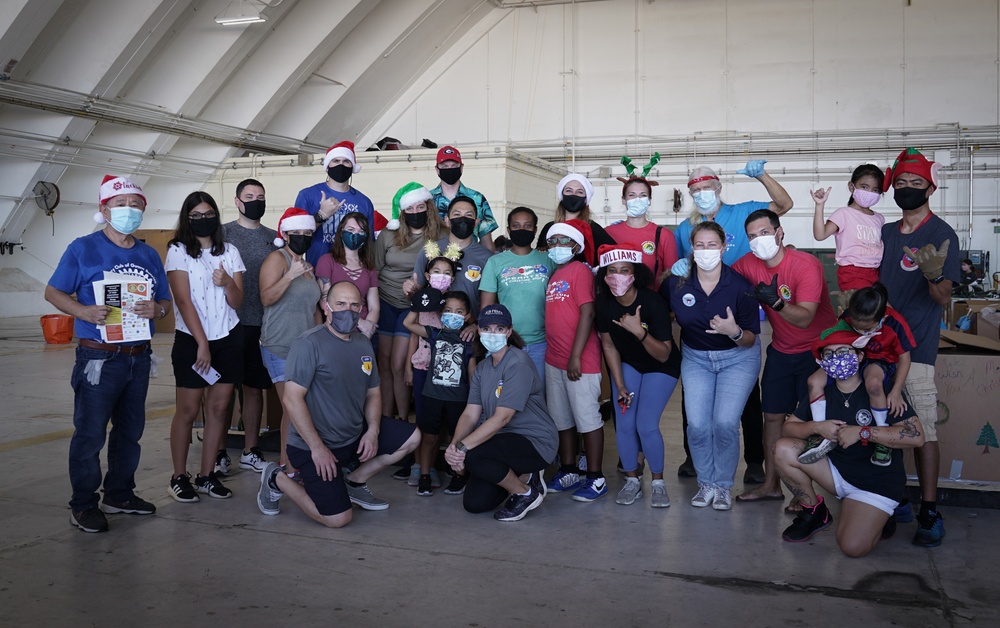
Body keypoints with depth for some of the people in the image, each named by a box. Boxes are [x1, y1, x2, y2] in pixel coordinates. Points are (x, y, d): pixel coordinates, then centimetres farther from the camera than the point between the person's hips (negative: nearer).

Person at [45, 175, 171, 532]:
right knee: (90, 433, -2)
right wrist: (84, 312, -21)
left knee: (130, 430, 15)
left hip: (139, 358, 6)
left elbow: (165, 301, 13)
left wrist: (157, 310, -11)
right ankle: (83, 504, 11)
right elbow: (53, 292, -3)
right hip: (98, 359, -6)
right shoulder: (83, 249, -4)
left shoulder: (149, 255, 11)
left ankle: (120, 494, 29)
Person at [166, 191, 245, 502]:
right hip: (191, 341, -4)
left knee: (219, 408, 5)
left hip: (228, 339, 4)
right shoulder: (178, 251, -3)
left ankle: (207, 475, 14)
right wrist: (202, 344, -14)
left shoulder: (229, 251, 8)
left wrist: (227, 282, -17)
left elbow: (237, 301, 5)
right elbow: (184, 301, -9)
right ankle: (179, 477, 10)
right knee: (188, 410, -1)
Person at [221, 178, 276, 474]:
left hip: (262, 325, 3)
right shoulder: (223, 233, 2)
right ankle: (219, 452, 12)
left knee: (255, 386, 10)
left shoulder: (274, 238, 12)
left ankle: (250, 451, 19)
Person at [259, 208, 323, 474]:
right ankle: (292, 470, -3)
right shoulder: (277, 258, -5)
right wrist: (290, 275, -28)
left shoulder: (307, 264, 17)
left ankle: (285, 460, 12)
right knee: (293, 409, -11)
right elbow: (267, 298, -17)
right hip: (280, 347, -7)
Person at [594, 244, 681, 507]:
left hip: (660, 368, -4)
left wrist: (640, 332, -42)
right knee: (624, 424, -5)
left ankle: (658, 483, 8)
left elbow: (664, 355, -27)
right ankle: (632, 481, 15)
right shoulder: (603, 303, -17)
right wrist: (620, 385, -2)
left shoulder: (653, 303, -29)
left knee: (646, 425, -13)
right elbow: (609, 346, -3)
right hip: (627, 365, 4)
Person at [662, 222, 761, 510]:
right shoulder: (677, 283, -13)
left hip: (737, 358, -2)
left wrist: (735, 332, -34)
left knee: (725, 423, -14)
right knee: (697, 425, -9)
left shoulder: (740, 285, -19)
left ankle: (724, 485, 9)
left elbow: (751, 340, -14)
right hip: (695, 358, 2)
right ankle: (706, 483, 14)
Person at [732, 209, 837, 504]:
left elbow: (805, 318, -31)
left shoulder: (806, 265, -23)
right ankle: (771, 484, 19)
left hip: (817, 350, -6)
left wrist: (776, 302, -48)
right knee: (773, 416, 8)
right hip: (781, 351, 6)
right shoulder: (749, 263, -7)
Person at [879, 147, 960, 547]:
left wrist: (933, 276, -32)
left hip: (916, 349, -6)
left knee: (923, 431, -5)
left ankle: (929, 512, 1)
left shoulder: (942, 235, -5)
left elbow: (943, 297, -13)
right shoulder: (887, 233, 13)